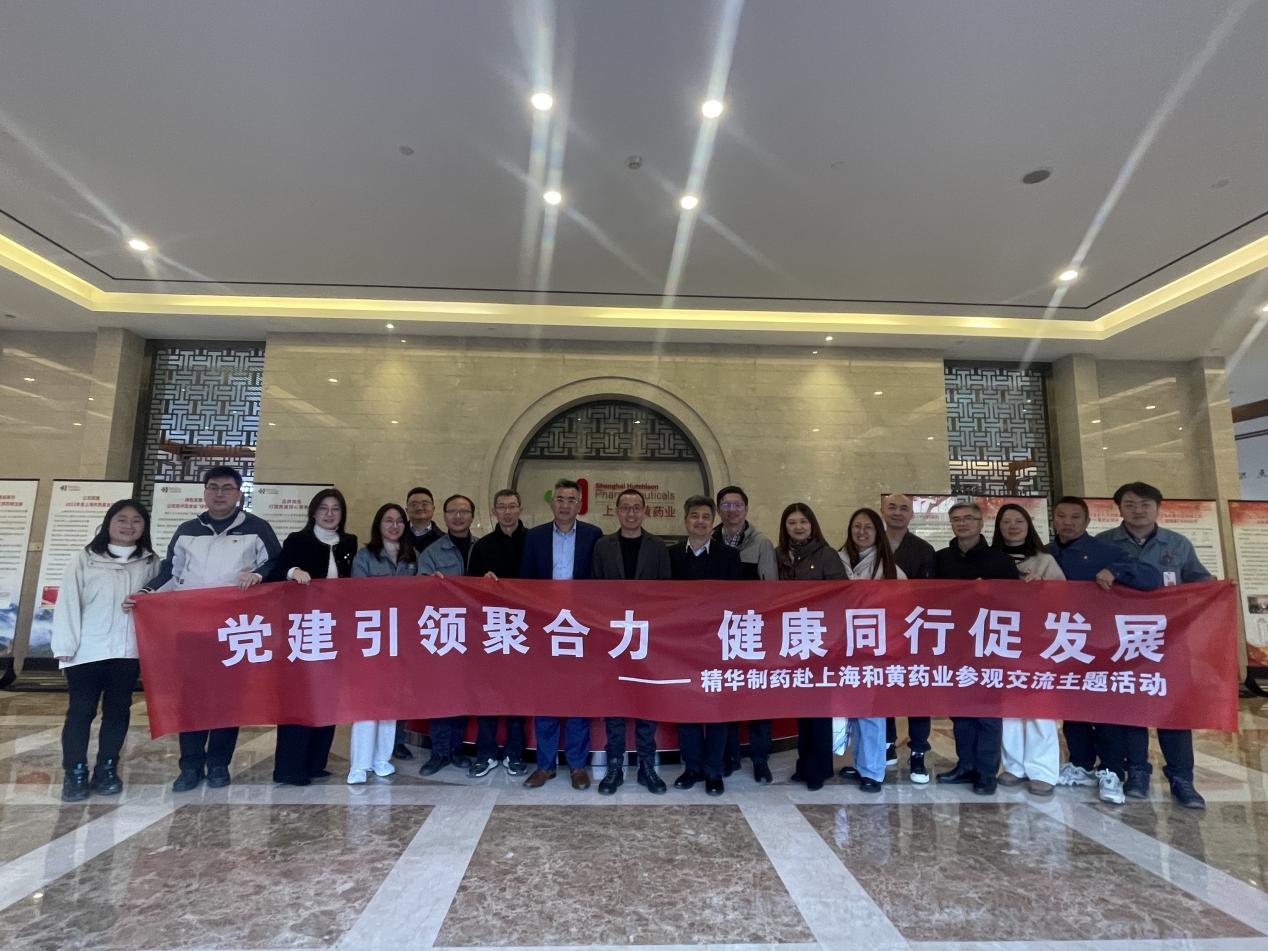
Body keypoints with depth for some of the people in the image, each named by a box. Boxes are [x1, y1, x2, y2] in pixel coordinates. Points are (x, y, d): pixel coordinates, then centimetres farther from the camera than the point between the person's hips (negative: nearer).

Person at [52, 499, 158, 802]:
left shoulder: (150, 561, 6)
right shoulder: (85, 558, 0)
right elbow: (68, 601, -2)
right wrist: (65, 645, -7)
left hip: (128, 651, 2)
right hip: (87, 650, -2)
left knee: (118, 711, 10)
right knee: (80, 711, 5)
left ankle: (106, 770, 23)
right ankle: (75, 774, 18)